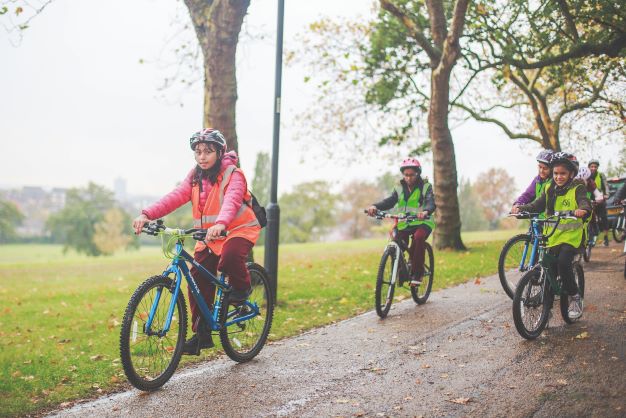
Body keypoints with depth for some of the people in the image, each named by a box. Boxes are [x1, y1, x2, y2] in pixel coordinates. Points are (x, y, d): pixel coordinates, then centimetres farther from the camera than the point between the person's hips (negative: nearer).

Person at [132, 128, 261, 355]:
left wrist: (221, 224, -56)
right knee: (198, 280, -3)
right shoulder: (195, 177, 3)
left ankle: (241, 286, -2)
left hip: (238, 229, -6)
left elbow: (231, 201, -34)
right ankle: (202, 333, 8)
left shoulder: (233, 175, -14)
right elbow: (176, 196, -12)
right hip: (208, 236, 6)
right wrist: (147, 214, -29)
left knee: (229, 257, -36)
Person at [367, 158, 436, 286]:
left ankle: (417, 273, -23)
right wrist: (375, 206, -30)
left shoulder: (425, 187, -3)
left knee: (418, 238, -33)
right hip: (403, 224, 4)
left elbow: (431, 202, -20)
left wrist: (426, 211, -45)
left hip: (422, 222, -4)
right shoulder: (399, 188, 6)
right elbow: (390, 201, -9)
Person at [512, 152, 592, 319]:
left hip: (572, 235, -5)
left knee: (563, 261, -27)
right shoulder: (549, 190, 10)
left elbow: (585, 202, -20)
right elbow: (536, 205, 1)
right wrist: (520, 208, -17)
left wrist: (582, 210, -43)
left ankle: (575, 296, -7)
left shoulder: (577, 189, -3)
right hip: (553, 235, 5)